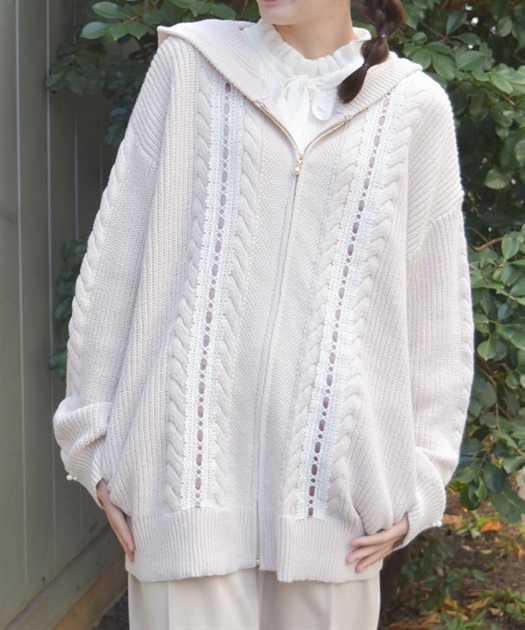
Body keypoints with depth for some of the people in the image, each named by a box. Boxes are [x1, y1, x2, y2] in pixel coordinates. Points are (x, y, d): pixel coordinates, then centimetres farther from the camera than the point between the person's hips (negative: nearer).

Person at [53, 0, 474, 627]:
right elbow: (115, 258, 7)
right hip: (193, 454, 0)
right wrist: (95, 436, 5)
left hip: (333, 477, 1)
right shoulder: (192, 63, 6)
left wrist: (420, 482, 6)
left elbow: (436, 313, 9)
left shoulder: (413, 106, 6)